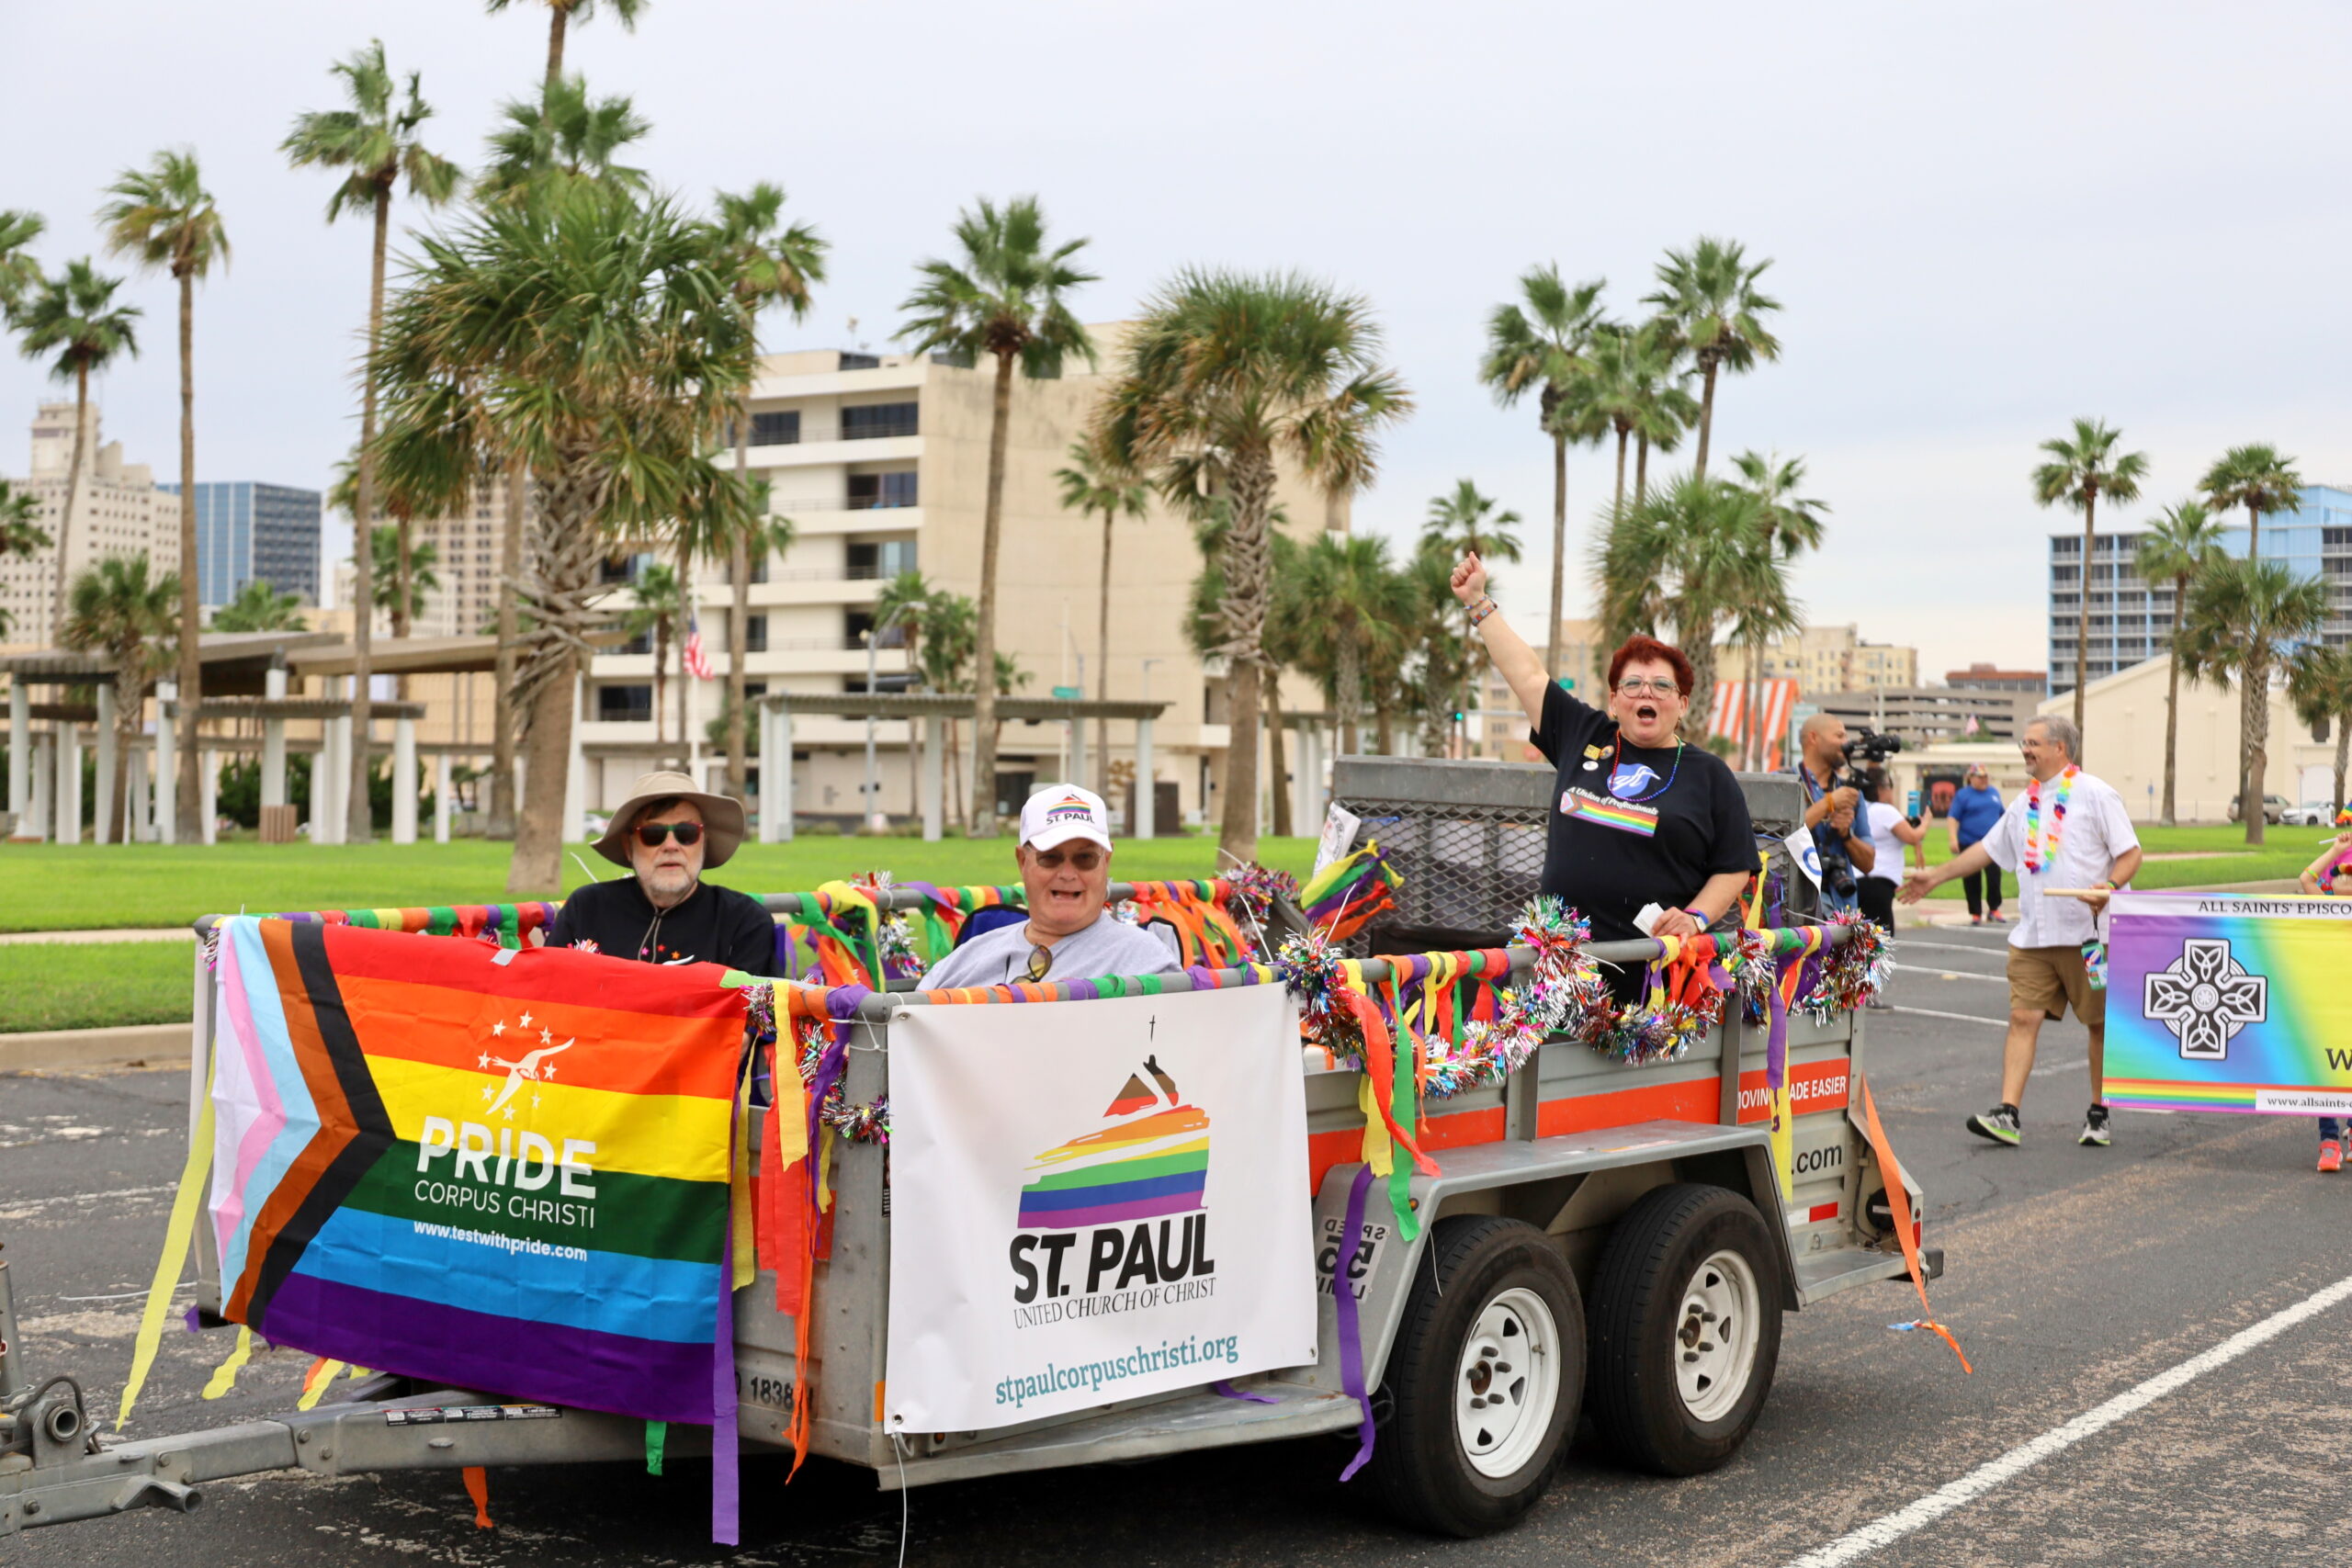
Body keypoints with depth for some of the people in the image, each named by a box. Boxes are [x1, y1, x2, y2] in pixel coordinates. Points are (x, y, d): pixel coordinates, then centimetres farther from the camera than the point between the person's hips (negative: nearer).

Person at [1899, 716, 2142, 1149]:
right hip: (2032, 936, 5)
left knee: (2101, 1023, 4)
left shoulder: (2095, 795, -3)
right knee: (2023, 1017, -4)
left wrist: (2109, 886, -24)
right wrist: (1937, 876, 27)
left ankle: (2098, 1114, 15)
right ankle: (2007, 1114, -9)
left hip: (2087, 934, -5)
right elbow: (1989, 848, 27)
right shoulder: (2025, 803, 17)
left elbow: (2130, 854, -5)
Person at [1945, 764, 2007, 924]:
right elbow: (1952, 818, -6)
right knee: (1972, 881, 2)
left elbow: (2001, 815, 23)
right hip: (1969, 843, -2)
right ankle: (1975, 913, 12)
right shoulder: (1963, 795, -1)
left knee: (1994, 875, -11)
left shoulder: (1994, 793, 12)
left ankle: (1994, 909, 4)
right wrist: (1953, 839, -17)